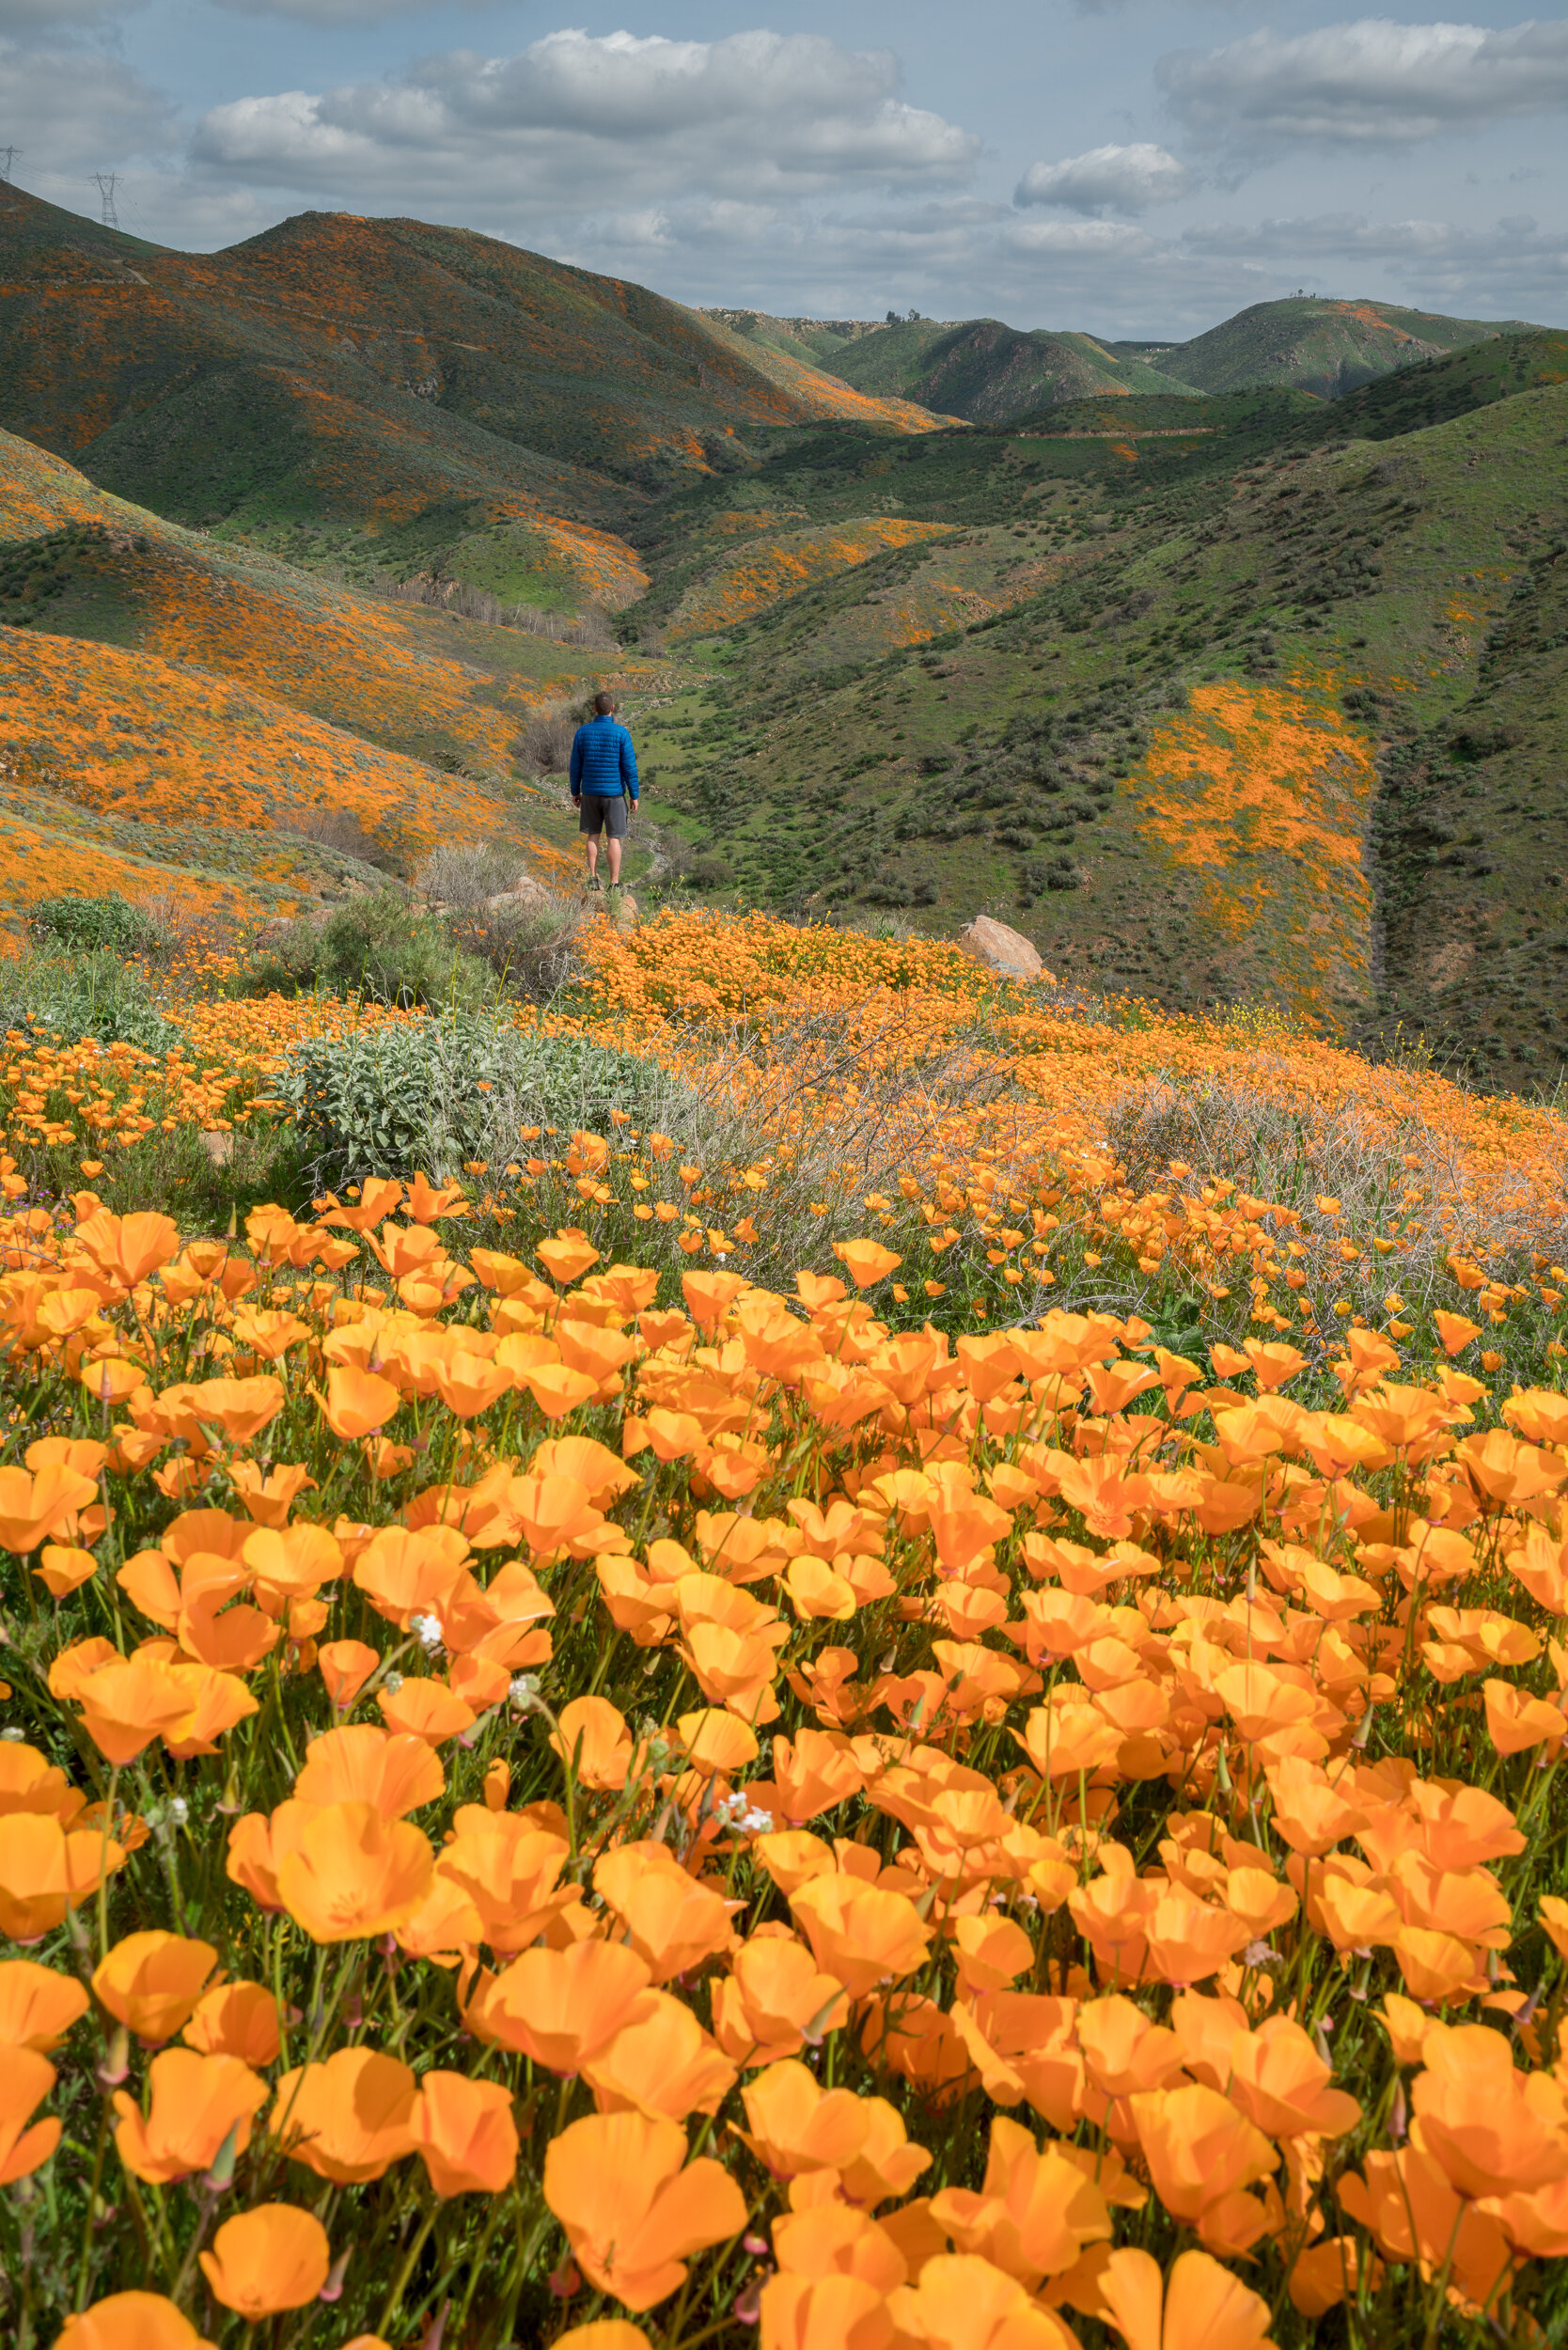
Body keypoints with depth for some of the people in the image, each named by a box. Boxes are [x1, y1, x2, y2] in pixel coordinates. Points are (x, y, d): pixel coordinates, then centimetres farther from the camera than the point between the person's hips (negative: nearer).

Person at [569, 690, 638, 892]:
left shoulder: (582, 732, -4)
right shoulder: (621, 733, -11)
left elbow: (576, 765, 1)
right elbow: (629, 767, -10)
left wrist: (575, 792, 12)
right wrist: (634, 796, -2)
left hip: (590, 792, 2)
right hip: (614, 793, -2)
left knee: (593, 835, 15)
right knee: (614, 839, 3)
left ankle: (593, 877, 9)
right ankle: (614, 883, 5)